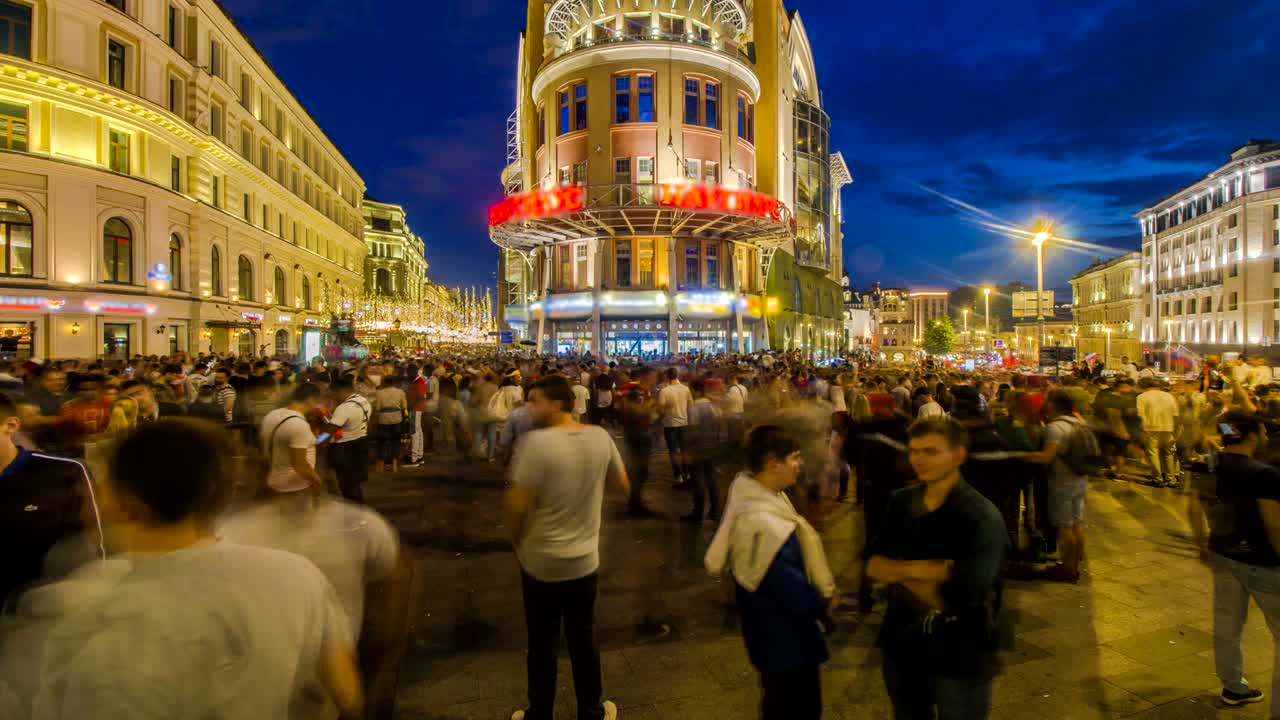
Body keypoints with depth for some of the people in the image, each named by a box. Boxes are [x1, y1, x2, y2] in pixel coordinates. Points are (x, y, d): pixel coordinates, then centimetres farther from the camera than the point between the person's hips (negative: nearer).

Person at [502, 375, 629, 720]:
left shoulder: (537, 441, -24)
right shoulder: (600, 437, -9)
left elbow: (516, 505, -22)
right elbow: (622, 485, 4)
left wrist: (517, 541, -3)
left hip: (540, 561, -4)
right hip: (585, 559, 4)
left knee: (541, 642, 16)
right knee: (584, 637, 21)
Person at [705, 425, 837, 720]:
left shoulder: (751, 494, -4)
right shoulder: (765, 525, -35)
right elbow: (793, 590, -28)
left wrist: (823, 590, 0)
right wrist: (823, 606, -7)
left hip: (777, 631, 9)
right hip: (785, 639, -9)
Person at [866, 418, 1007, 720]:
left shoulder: (982, 517, -21)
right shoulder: (900, 502, -3)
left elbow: (955, 597, -27)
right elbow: (873, 565, -7)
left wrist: (898, 572, -13)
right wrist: (920, 568, -24)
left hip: (959, 656, -5)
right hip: (902, 643, 5)